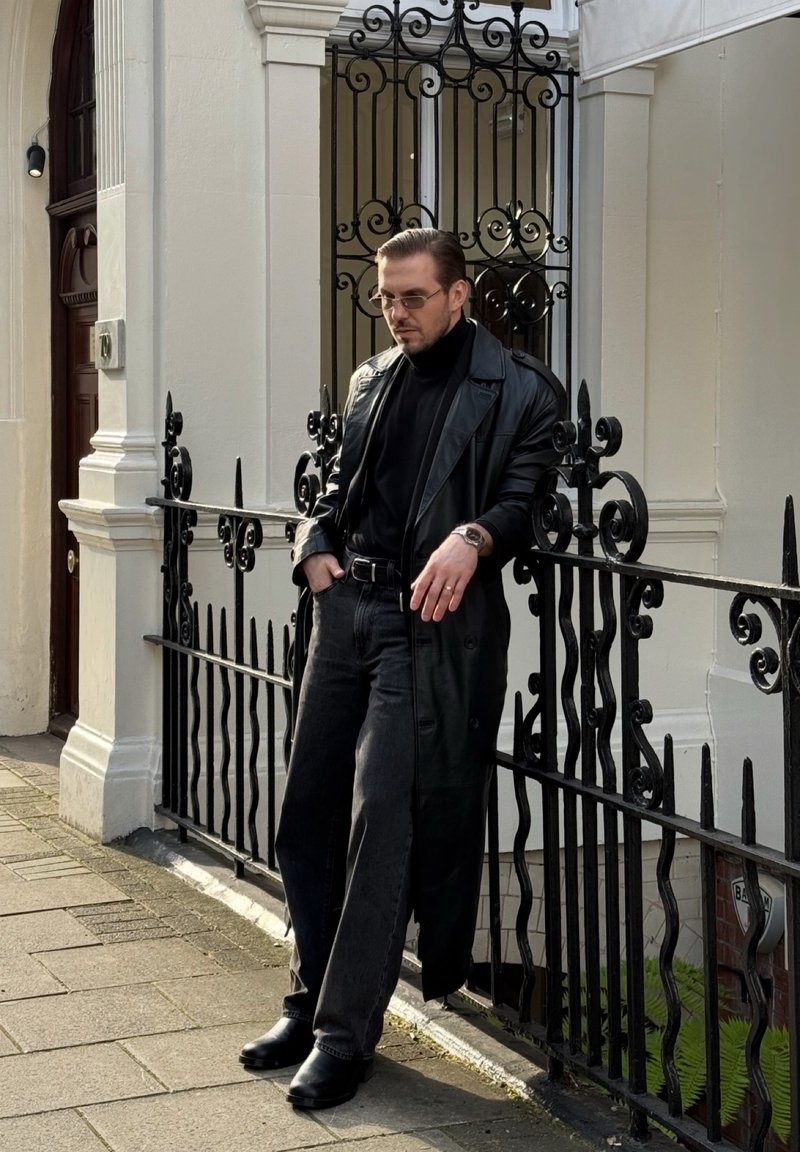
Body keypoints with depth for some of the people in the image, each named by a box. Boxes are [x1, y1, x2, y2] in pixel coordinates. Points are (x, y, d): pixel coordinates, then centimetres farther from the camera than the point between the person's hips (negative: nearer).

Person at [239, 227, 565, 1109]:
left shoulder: (519, 391, -1)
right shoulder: (371, 382, 19)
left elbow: (527, 498, -7)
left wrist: (473, 537, -27)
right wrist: (315, 548, 6)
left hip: (432, 626, -7)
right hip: (348, 608, 7)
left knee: (383, 818, -10)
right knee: (308, 812, 8)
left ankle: (347, 1033, -1)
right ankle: (311, 1003, 22)